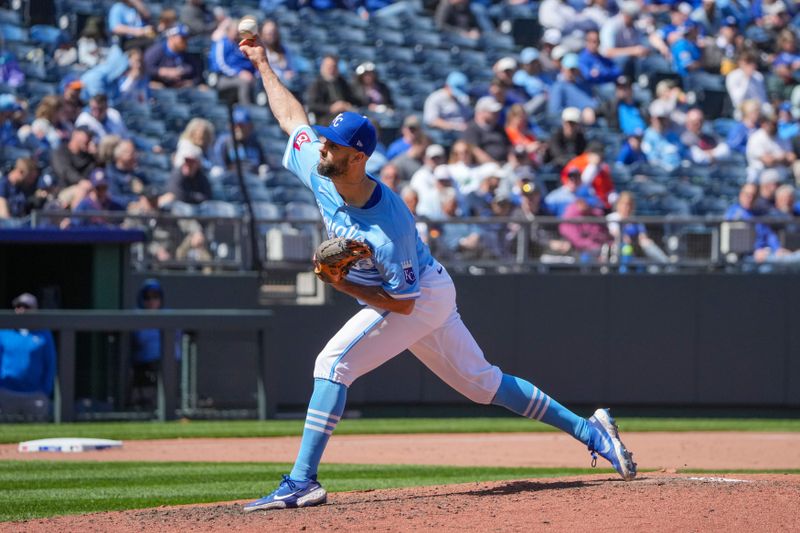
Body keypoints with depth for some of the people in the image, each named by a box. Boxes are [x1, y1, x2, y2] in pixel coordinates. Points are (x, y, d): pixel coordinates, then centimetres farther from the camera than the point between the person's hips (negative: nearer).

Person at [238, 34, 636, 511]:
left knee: (334, 363, -20)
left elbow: (403, 302, -27)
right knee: (482, 383, 15)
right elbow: (291, 115, 3)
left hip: (422, 297, -8)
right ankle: (590, 431, 22)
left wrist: (344, 285, -31)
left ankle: (302, 482, -20)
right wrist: (263, 64, 11)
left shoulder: (388, 228, -35)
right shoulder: (318, 169, -15)